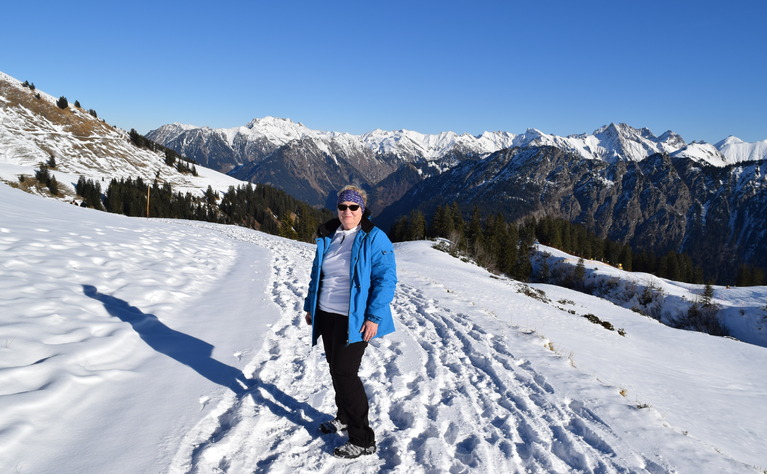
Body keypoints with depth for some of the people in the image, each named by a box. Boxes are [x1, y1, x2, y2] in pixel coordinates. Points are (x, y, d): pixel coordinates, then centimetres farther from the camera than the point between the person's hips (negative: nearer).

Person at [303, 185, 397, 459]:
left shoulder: (374, 239, -12)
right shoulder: (328, 237, 7)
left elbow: (385, 279, -16)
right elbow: (317, 274, 17)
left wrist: (374, 317, -21)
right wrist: (311, 306, 17)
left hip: (354, 320, -7)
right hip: (326, 315, 7)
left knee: (345, 373, -9)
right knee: (335, 369, 18)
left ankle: (363, 441, 3)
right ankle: (344, 417, 40)